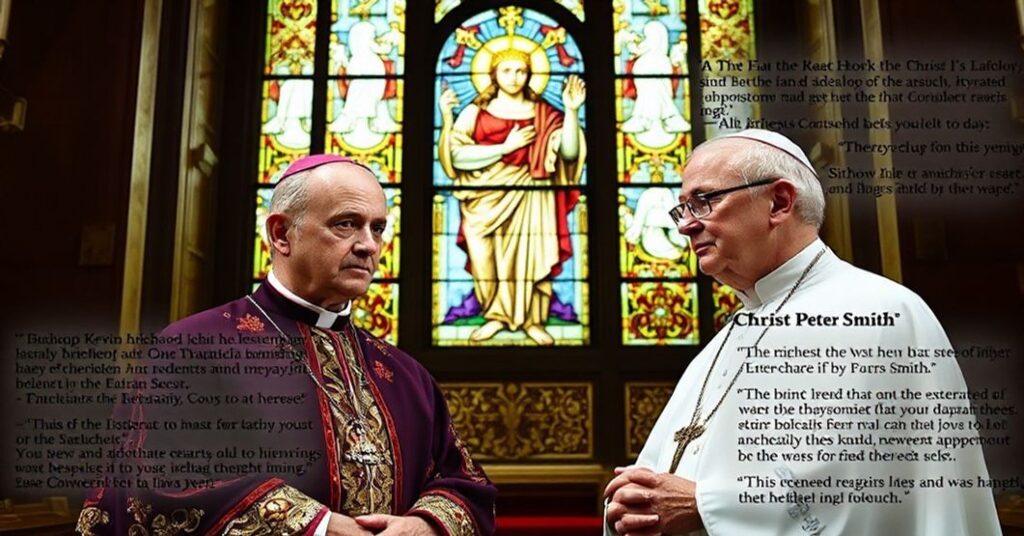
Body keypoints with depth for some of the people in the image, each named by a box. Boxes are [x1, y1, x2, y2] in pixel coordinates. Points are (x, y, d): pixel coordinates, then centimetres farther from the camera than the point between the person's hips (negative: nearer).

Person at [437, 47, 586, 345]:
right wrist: (506, 147, -12)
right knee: (488, 260, 1)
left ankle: (534, 321, 10)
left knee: (531, 259, -3)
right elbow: (457, 155, -9)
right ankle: (496, 315, 18)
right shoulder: (477, 111, 4)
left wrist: (571, 111, -15)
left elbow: (569, 153, -5)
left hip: (529, 198, 0)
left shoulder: (543, 113, 7)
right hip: (486, 199, 0)